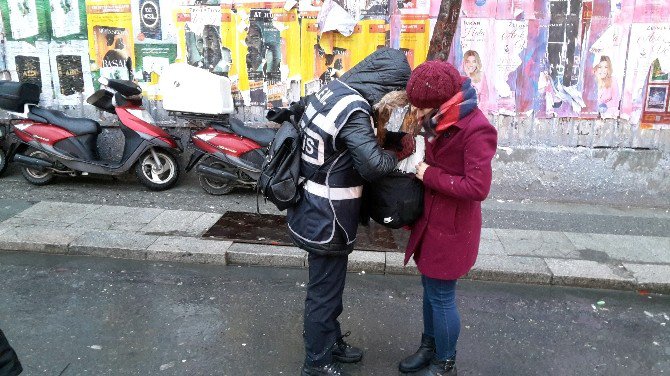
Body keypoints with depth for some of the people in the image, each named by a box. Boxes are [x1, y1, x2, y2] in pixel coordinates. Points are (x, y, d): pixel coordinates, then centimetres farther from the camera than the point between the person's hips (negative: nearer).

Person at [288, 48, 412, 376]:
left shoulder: (331, 91, 3)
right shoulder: (353, 109, -24)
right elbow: (374, 165, -28)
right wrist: (395, 154, -9)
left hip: (314, 210, 9)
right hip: (328, 218, -9)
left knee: (328, 284, 24)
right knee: (325, 290, 8)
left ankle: (331, 342, 44)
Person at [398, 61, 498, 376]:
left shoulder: (476, 129, -23)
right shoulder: (441, 121, 4)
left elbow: (477, 188, -28)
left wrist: (430, 176, -20)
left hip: (452, 228, -8)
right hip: (432, 220, 8)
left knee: (441, 296, 5)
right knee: (430, 288, 20)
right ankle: (429, 347, 40)